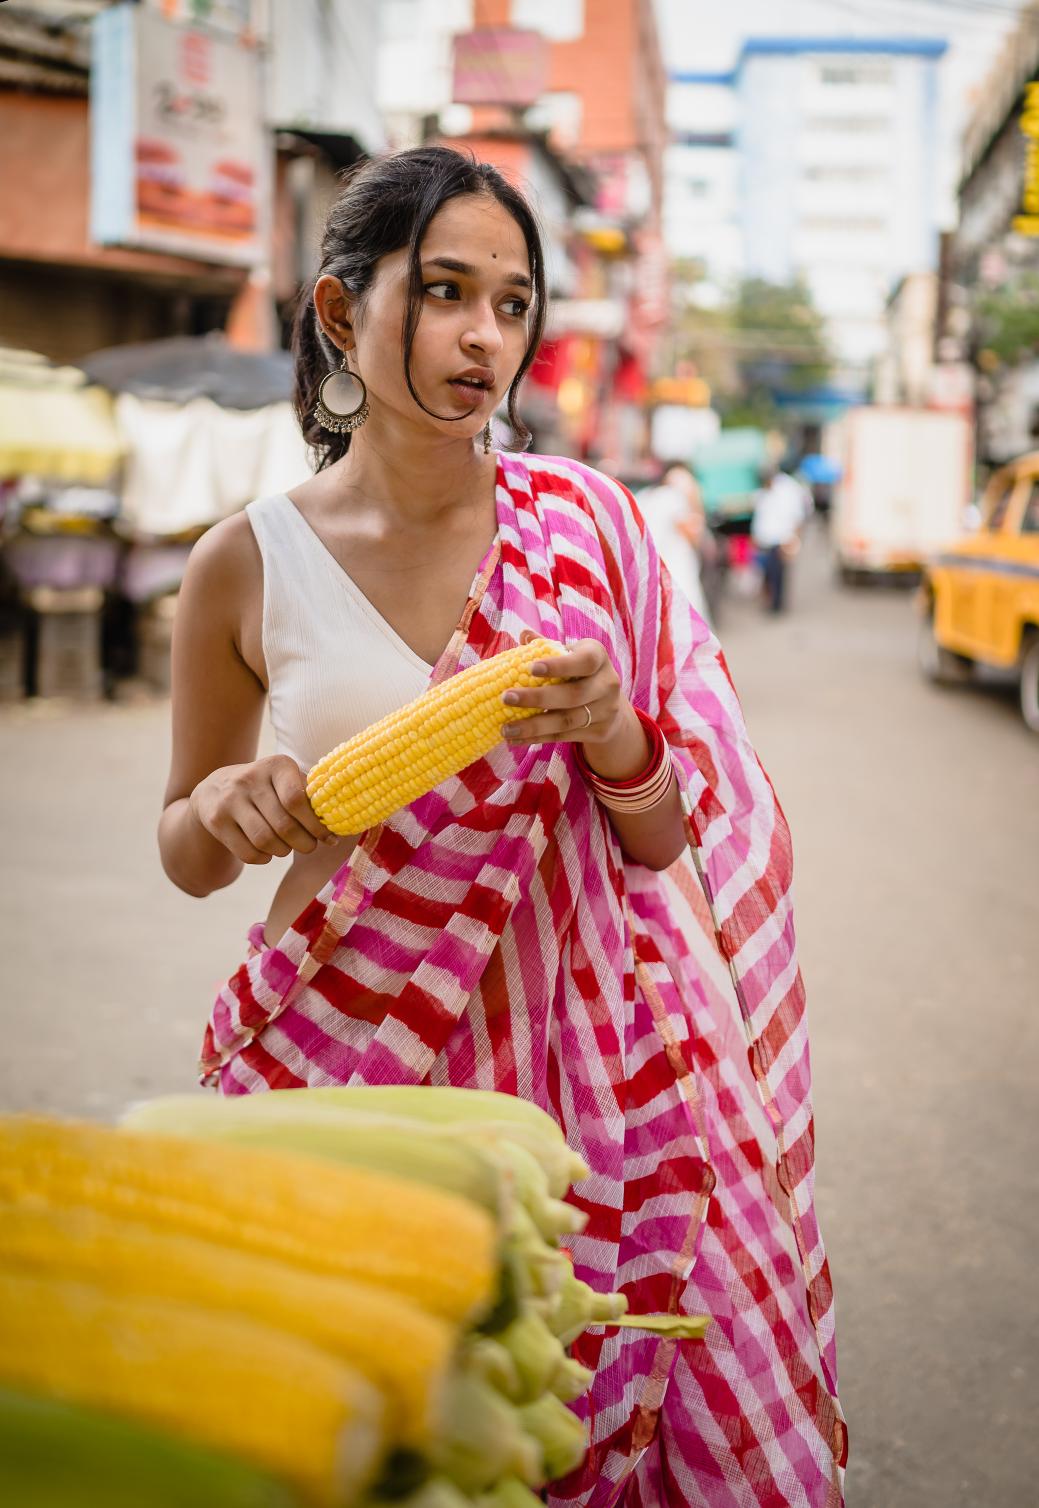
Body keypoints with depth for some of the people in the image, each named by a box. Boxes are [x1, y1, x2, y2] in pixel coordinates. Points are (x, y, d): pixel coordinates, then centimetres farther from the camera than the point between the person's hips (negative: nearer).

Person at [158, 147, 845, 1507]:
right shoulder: (247, 565, -3)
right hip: (342, 1060, -1)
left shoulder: (584, 527, 0)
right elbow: (185, 853, 8)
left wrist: (610, 732, -18)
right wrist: (227, 810, -14)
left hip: (571, 1056, 1)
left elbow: (663, 841, 2)